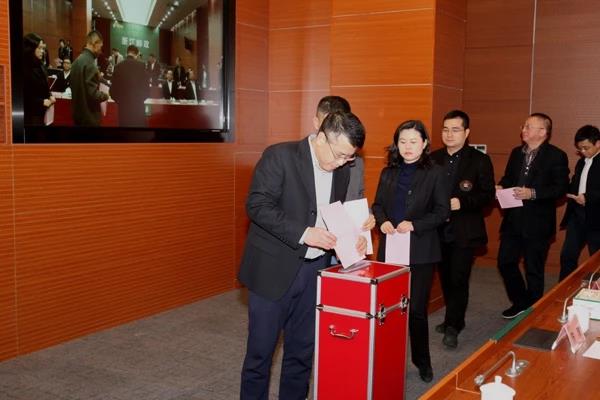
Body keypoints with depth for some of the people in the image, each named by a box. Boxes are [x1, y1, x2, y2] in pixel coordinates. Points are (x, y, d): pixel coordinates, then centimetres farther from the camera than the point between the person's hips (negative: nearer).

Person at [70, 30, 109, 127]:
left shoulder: (78, 60, 9)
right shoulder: (89, 63, -20)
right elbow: (93, 93, -23)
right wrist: (105, 96, -6)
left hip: (79, 112, 9)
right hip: (89, 115, -9)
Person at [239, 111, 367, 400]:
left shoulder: (341, 171, 7)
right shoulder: (279, 156, -12)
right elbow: (258, 205, -18)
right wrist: (303, 233, -26)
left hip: (315, 270, 6)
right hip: (274, 269, -5)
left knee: (303, 347, 13)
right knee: (261, 348, 4)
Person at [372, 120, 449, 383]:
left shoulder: (434, 173, -3)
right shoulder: (388, 173, 10)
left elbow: (443, 211, -6)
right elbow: (378, 204, 12)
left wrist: (414, 225, -18)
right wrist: (382, 222, -9)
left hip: (420, 250, -4)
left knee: (416, 308, 2)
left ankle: (422, 361, 22)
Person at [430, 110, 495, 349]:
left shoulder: (479, 160, -5)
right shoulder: (434, 159, 6)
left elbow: (488, 195, -8)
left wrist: (461, 202, -20)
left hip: (465, 232, -4)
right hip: (440, 231, 4)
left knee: (458, 280, -4)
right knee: (445, 277, 14)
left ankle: (452, 328, 6)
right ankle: (453, 319, 31)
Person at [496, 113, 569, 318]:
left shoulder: (556, 156, -8)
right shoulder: (516, 153, 11)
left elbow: (561, 188, -13)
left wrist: (533, 193, -23)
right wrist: (501, 186, -3)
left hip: (537, 224, -6)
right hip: (513, 221, 6)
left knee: (534, 270, 5)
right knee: (505, 262, 8)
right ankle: (520, 302, 29)